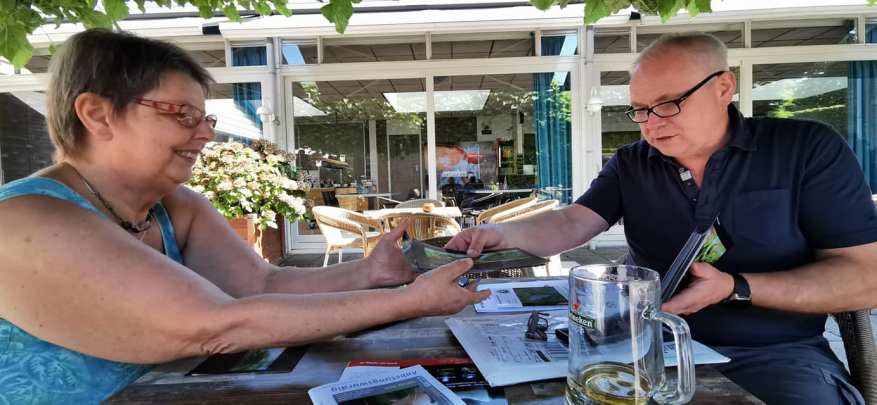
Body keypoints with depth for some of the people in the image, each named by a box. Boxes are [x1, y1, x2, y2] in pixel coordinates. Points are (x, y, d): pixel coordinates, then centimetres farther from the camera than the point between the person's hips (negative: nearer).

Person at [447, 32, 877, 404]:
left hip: (775, 353, -1)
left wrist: (735, 288, -21)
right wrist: (503, 233, -26)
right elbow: (571, 224, -6)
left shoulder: (808, 149, -5)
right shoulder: (630, 165, 4)